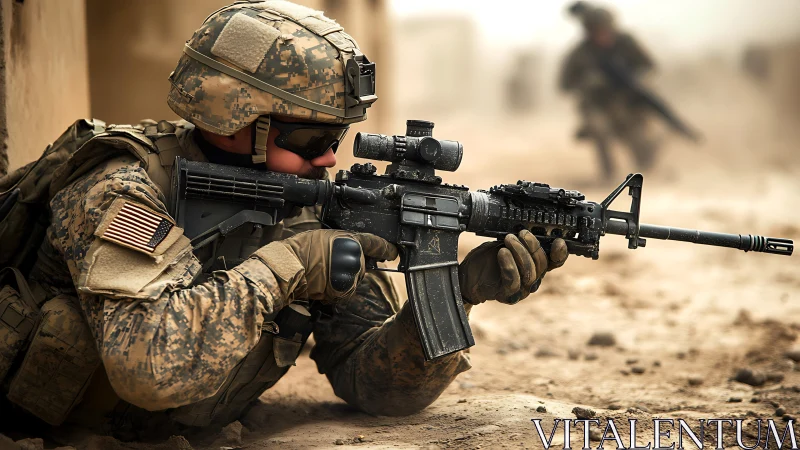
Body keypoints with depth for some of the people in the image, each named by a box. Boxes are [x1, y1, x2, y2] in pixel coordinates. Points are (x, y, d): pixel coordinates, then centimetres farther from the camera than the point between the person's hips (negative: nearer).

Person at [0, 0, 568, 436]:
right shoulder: (130, 193, -21)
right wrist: (282, 264, -28)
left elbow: (372, 380, -5)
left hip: (190, 436, 4)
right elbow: (149, 365, -36)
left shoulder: (308, 217, -3)